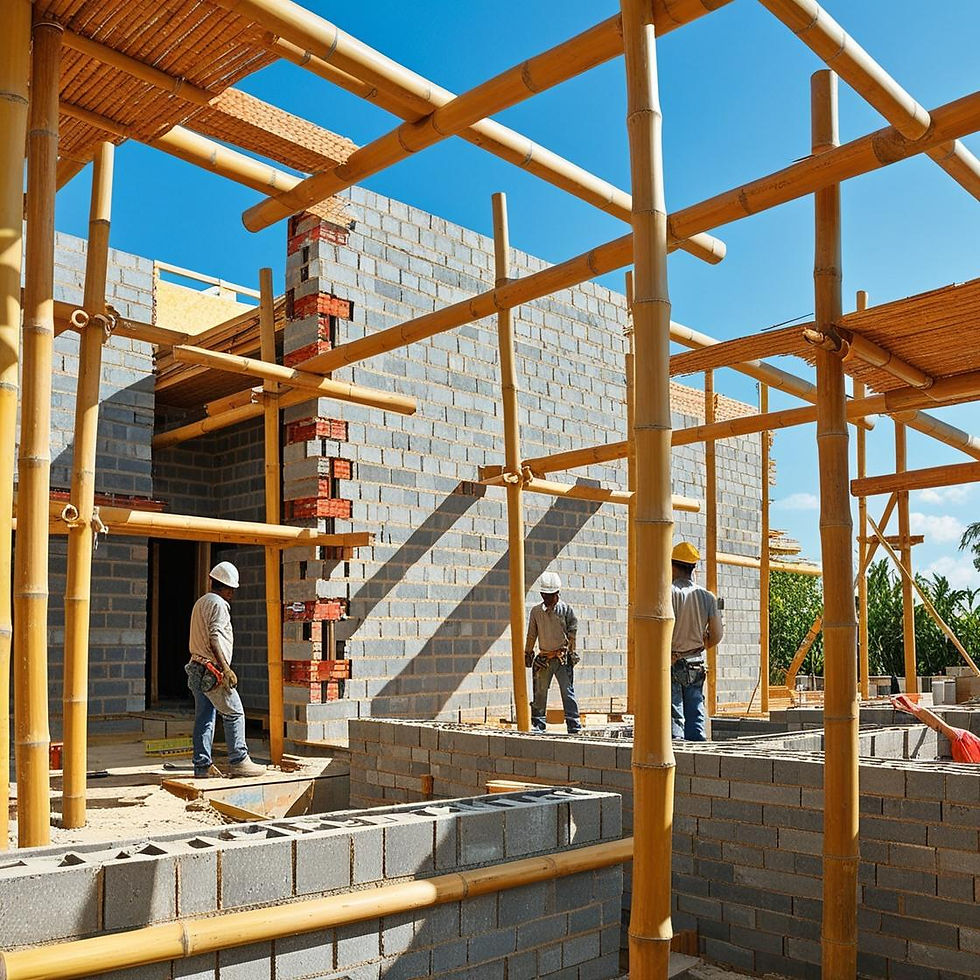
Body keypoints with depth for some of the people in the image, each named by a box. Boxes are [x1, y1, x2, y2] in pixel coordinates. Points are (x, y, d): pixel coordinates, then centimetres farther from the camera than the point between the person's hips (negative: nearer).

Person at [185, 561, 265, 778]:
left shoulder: (201, 602, 19)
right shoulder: (218, 604, -11)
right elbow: (214, 639, -20)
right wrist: (225, 668, -24)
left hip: (197, 668, 10)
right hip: (211, 670, -10)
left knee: (204, 717, 10)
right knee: (234, 713, -4)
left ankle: (202, 765, 11)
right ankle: (238, 761, -2)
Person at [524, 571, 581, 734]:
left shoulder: (566, 609, 0)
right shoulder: (536, 611, 7)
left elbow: (572, 632, -1)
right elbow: (532, 634, 13)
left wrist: (572, 652, -7)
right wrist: (527, 653, 14)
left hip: (563, 658, -3)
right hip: (544, 658, 3)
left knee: (568, 691, -3)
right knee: (540, 692, 6)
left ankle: (574, 724, 1)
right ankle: (538, 723, 16)